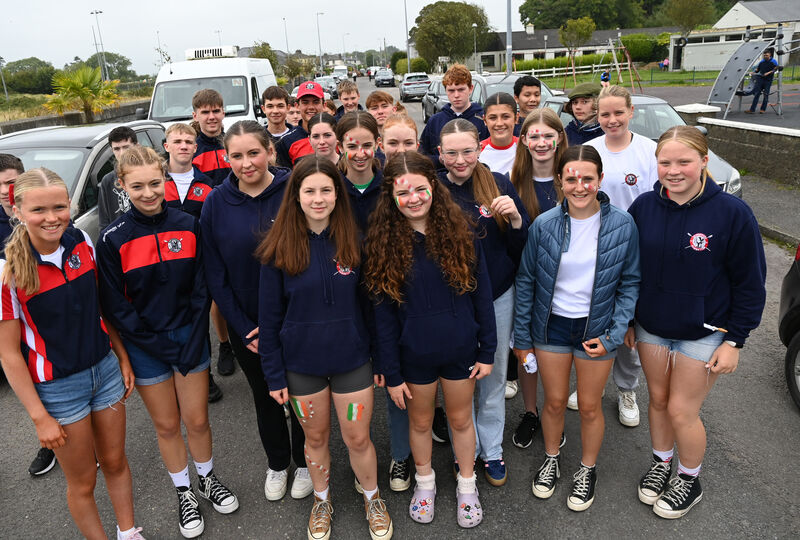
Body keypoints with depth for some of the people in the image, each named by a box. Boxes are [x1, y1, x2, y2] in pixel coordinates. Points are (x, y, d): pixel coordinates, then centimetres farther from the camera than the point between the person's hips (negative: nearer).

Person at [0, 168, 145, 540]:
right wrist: (39, 416, -12)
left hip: (105, 370, 4)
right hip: (57, 387, -4)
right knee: (83, 481, 13)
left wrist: (123, 357, 8)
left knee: (115, 461, 20)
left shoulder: (81, 242, -6)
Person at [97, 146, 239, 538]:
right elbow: (115, 307, -9)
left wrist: (193, 341, -10)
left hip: (190, 337, 1)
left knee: (197, 419, 11)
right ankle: (184, 494, 35)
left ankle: (207, 478, 38)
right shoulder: (112, 239, -11)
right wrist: (160, 345, -13)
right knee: (166, 425, 13)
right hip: (144, 345, -1)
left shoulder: (187, 225, -5)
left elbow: (201, 289, -2)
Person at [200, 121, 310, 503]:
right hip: (246, 325, 2)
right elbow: (215, 275, -3)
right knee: (264, 396, 19)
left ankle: (304, 462, 40)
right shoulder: (216, 203, -7)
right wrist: (245, 329, -8)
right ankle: (277, 464, 43)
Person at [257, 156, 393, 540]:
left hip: (352, 360, 0)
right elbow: (269, 317, -4)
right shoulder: (279, 249, -9)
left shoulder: (354, 241, -6)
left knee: (358, 438, 10)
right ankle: (322, 501, 44)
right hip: (302, 364, 0)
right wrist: (274, 375, -3)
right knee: (315, 437, 18)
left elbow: (370, 303, 0)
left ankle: (372, 499, 38)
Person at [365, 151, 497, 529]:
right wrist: (390, 373, -7)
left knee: (461, 419, 19)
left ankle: (466, 485, 43)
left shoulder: (458, 230, -9)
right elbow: (383, 312, -8)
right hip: (413, 354, 0)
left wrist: (487, 351, -4)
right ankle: (425, 481, 47)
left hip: (461, 350, 1)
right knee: (420, 421, 20)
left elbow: (481, 294, -4)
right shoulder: (383, 241, -11)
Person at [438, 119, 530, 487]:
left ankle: (492, 450, 34)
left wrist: (516, 219, -19)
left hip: (497, 298, 1)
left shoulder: (498, 184, -4)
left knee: (493, 377, 14)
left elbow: (524, 246, -1)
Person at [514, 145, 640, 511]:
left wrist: (615, 333, -10)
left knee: (590, 405, 14)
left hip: (596, 329, 0)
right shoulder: (544, 225, -10)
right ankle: (551, 459, 43)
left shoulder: (622, 225, -11)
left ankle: (587, 469, 40)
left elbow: (630, 283, -2)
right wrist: (521, 337, 1)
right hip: (552, 325, 1)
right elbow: (526, 281, -1)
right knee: (554, 401, 15)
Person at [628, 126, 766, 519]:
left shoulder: (732, 213, -17)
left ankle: (689, 480, 32)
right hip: (651, 327, 4)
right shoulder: (643, 207, -7)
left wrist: (734, 340, -9)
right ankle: (661, 464, 41)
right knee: (658, 399, 17)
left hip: (703, 334, -3)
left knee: (681, 410, 5)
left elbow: (750, 283, -9)